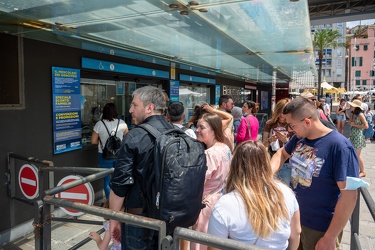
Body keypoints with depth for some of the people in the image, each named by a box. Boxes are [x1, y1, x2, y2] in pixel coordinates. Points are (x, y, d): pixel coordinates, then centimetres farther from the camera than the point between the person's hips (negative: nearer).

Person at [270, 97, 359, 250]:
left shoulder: (339, 146, -25)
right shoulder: (299, 138, -5)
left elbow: (349, 195, -24)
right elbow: (282, 153, 14)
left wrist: (330, 238, -20)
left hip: (321, 228, -6)